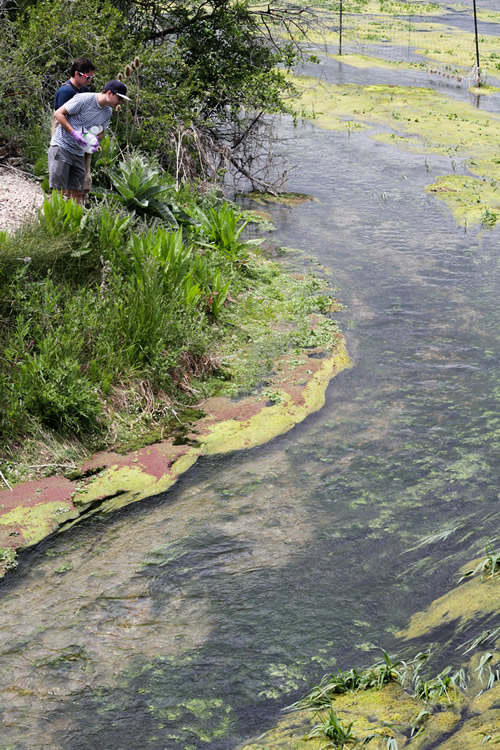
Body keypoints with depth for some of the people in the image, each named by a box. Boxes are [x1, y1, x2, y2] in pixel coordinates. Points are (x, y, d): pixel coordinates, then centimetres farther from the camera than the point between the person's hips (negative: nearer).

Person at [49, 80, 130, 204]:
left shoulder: (108, 112, 7)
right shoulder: (84, 99, -15)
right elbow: (58, 113, -12)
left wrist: (95, 142, -3)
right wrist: (74, 132, -22)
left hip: (79, 152, 7)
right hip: (61, 146, -7)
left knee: (77, 192, 6)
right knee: (59, 190, -10)